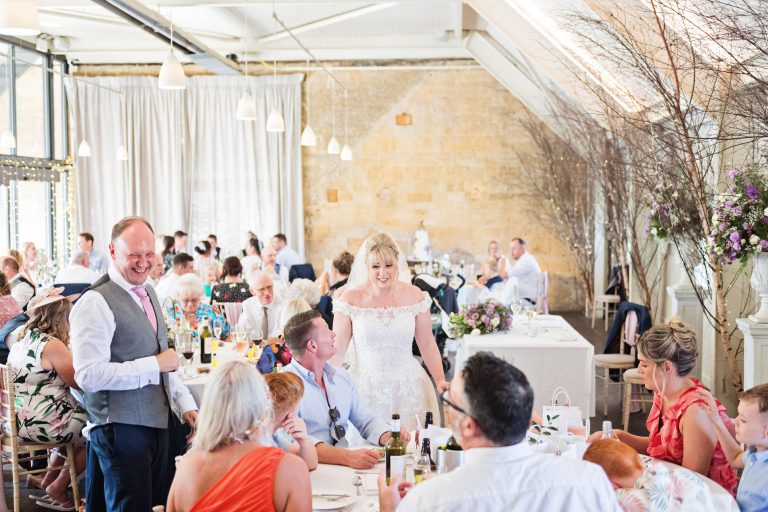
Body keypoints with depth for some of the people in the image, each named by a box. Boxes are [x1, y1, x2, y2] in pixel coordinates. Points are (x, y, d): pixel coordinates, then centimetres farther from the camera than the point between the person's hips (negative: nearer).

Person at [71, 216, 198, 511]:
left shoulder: (148, 294, 14)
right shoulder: (96, 303, -15)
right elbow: (88, 375, -23)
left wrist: (186, 405, 10)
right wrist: (155, 365, -19)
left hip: (157, 421, 8)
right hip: (121, 428, -8)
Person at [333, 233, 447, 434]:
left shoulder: (414, 296, 0)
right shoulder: (351, 300, -4)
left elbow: (427, 344, 7)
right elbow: (337, 350, 1)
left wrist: (440, 380, -2)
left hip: (408, 387, 1)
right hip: (365, 389, -1)